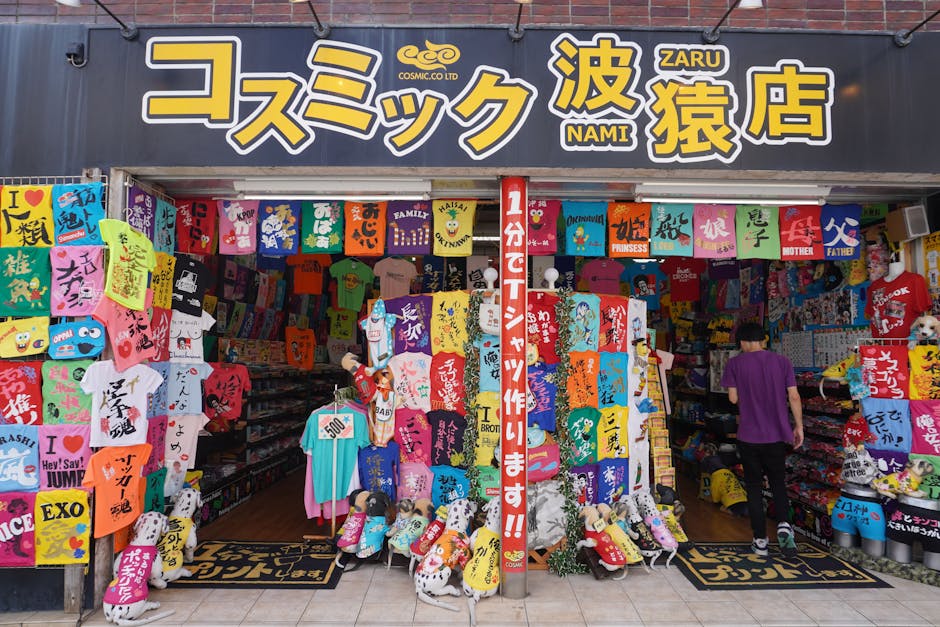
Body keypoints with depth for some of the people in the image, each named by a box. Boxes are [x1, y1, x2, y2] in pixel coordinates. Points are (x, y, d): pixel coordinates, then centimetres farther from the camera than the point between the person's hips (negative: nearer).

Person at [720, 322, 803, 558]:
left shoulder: (735, 363, -5)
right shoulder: (782, 362, 0)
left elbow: (733, 398, -5)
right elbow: (794, 397, -2)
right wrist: (798, 427, 7)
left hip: (749, 436, -2)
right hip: (778, 434, 2)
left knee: (754, 487, 10)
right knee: (778, 483, 19)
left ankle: (760, 541, 13)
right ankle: (784, 526, -2)